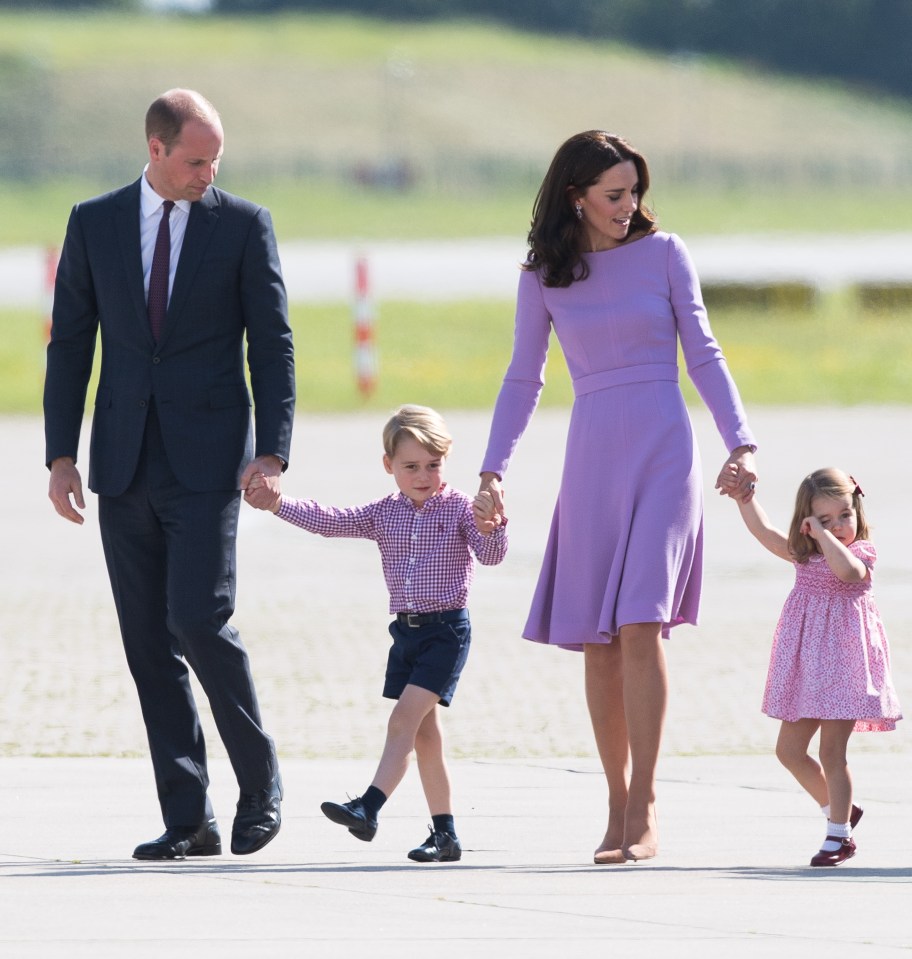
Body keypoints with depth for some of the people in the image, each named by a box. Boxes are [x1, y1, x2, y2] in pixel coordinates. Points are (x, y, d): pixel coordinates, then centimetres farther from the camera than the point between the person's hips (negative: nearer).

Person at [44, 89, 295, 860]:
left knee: (199, 619, -16)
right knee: (148, 643, 2)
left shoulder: (245, 225, 1)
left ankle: (260, 781, 4)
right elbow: (70, 343, 9)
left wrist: (273, 451, -9)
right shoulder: (94, 224, 7)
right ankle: (188, 820, 6)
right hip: (124, 464, 3)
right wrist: (61, 454, 1)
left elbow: (272, 345, 0)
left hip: (206, 461, -3)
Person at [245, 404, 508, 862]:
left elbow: (490, 555, -15)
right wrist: (278, 503, -12)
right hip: (406, 630, 6)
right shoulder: (383, 513, 7)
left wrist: (488, 528, -37)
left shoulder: (460, 508, -5)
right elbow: (329, 521, 0)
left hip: (447, 629, -6)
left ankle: (368, 807, -24)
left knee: (404, 718, -16)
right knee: (424, 731, 7)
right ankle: (445, 833, 12)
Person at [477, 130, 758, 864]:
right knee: (598, 640, 1)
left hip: (663, 452, -2)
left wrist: (740, 443, -4)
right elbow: (523, 379, 13)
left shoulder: (662, 253, 3)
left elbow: (703, 354, 5)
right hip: (592, 458, 2)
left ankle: (644, 812, -13)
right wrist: (493, 471, 5)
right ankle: (618, 808, 10)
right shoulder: (543, 277, 7)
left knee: (640, 624, -14)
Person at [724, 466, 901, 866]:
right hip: (804, 667, 7)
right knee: (789, 750, 9)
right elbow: (762, 529, 4)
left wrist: (824, 535, -22)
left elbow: (846, 569, -30)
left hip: (843, 662, -7)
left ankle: (838, 836, 3)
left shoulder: (862, 552, -7)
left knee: (832, 751, -6)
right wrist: (744, 495, -7)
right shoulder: (803, 555, 11)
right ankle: (839, 810, 27)